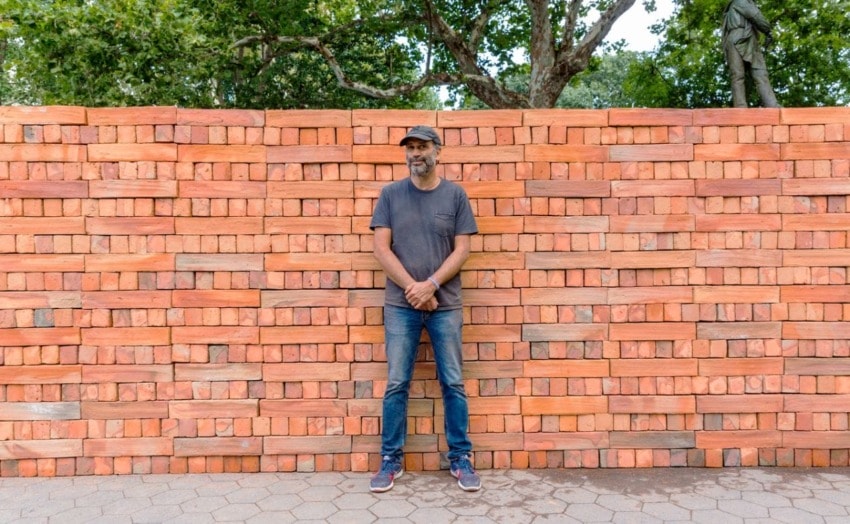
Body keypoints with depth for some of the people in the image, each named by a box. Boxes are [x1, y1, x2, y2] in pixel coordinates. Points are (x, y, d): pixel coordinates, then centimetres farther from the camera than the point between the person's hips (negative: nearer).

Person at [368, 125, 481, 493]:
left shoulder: (455, 195, 4)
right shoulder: (390, 195, 5)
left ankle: (460, 459, 16)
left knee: (453, 383, 4)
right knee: (396, 385, 4)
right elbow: (381, 248, -1)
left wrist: (430, 285, -13)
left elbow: (462, 250, -1)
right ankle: (391, 460, 16)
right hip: (400, 305, 0)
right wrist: (412, 288, -10)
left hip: (445, 305, 0)